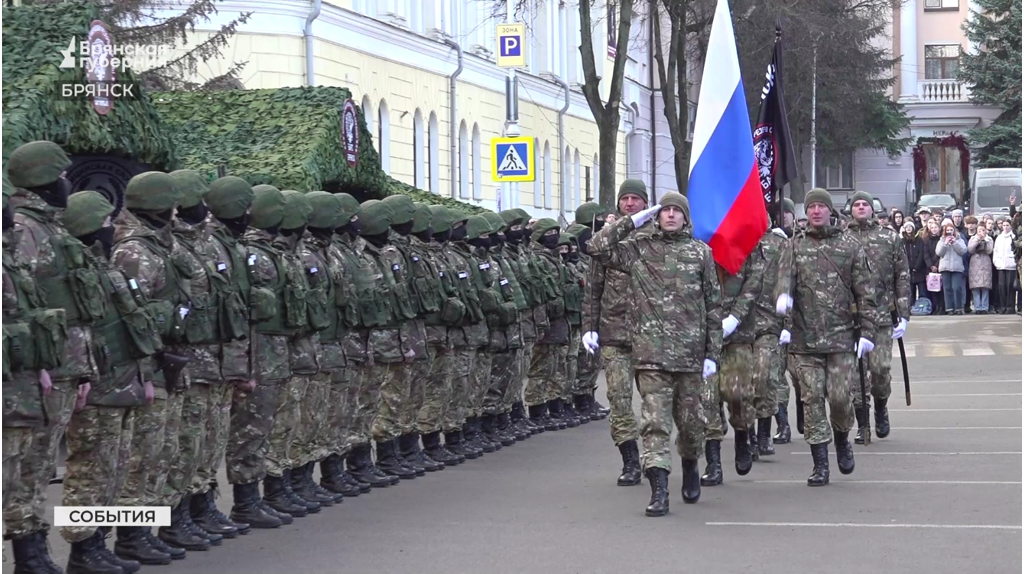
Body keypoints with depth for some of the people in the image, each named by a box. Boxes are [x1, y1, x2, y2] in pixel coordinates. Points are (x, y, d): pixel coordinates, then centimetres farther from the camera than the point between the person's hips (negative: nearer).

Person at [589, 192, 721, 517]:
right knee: (655, 421, -7)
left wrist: (713, 353, 4)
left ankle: (690, 467, 38)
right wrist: (633, 221, -1)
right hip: (652, 352, -1)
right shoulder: (639, 249, 7)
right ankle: (659, 491, -9)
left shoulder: (700, 252, 8)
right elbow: (598, 248, -4)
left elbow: (713, 305, 9)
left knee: (691, 420, 11)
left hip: (691, 353, 1)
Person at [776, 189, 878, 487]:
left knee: (841, 398, -6)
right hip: (805, 338, 1)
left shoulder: (850, 246, 7)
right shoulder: (795, 246, 10)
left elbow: (865, 292, 6)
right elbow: (785, 273, -7)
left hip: (842, 337, -1)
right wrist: (783, 294, -30)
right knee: (812, 399, 0)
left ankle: (842, 440, 25)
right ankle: (820, 464, 6)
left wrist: (866, 331, -1)